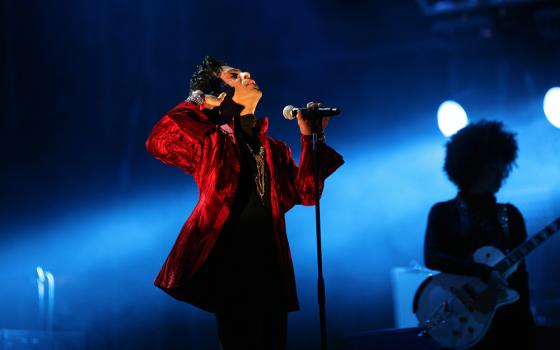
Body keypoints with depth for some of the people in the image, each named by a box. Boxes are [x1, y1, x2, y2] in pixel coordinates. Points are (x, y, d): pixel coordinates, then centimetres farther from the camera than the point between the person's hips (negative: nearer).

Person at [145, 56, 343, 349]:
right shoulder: (210, 140, 2)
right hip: (230, 266, -5)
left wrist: (311, 138, 2)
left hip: (271, 267, 5)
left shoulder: (275, 149, 18)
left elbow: (305, 193, 6)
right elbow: (158, 143, -14)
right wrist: (198, 103, -7)